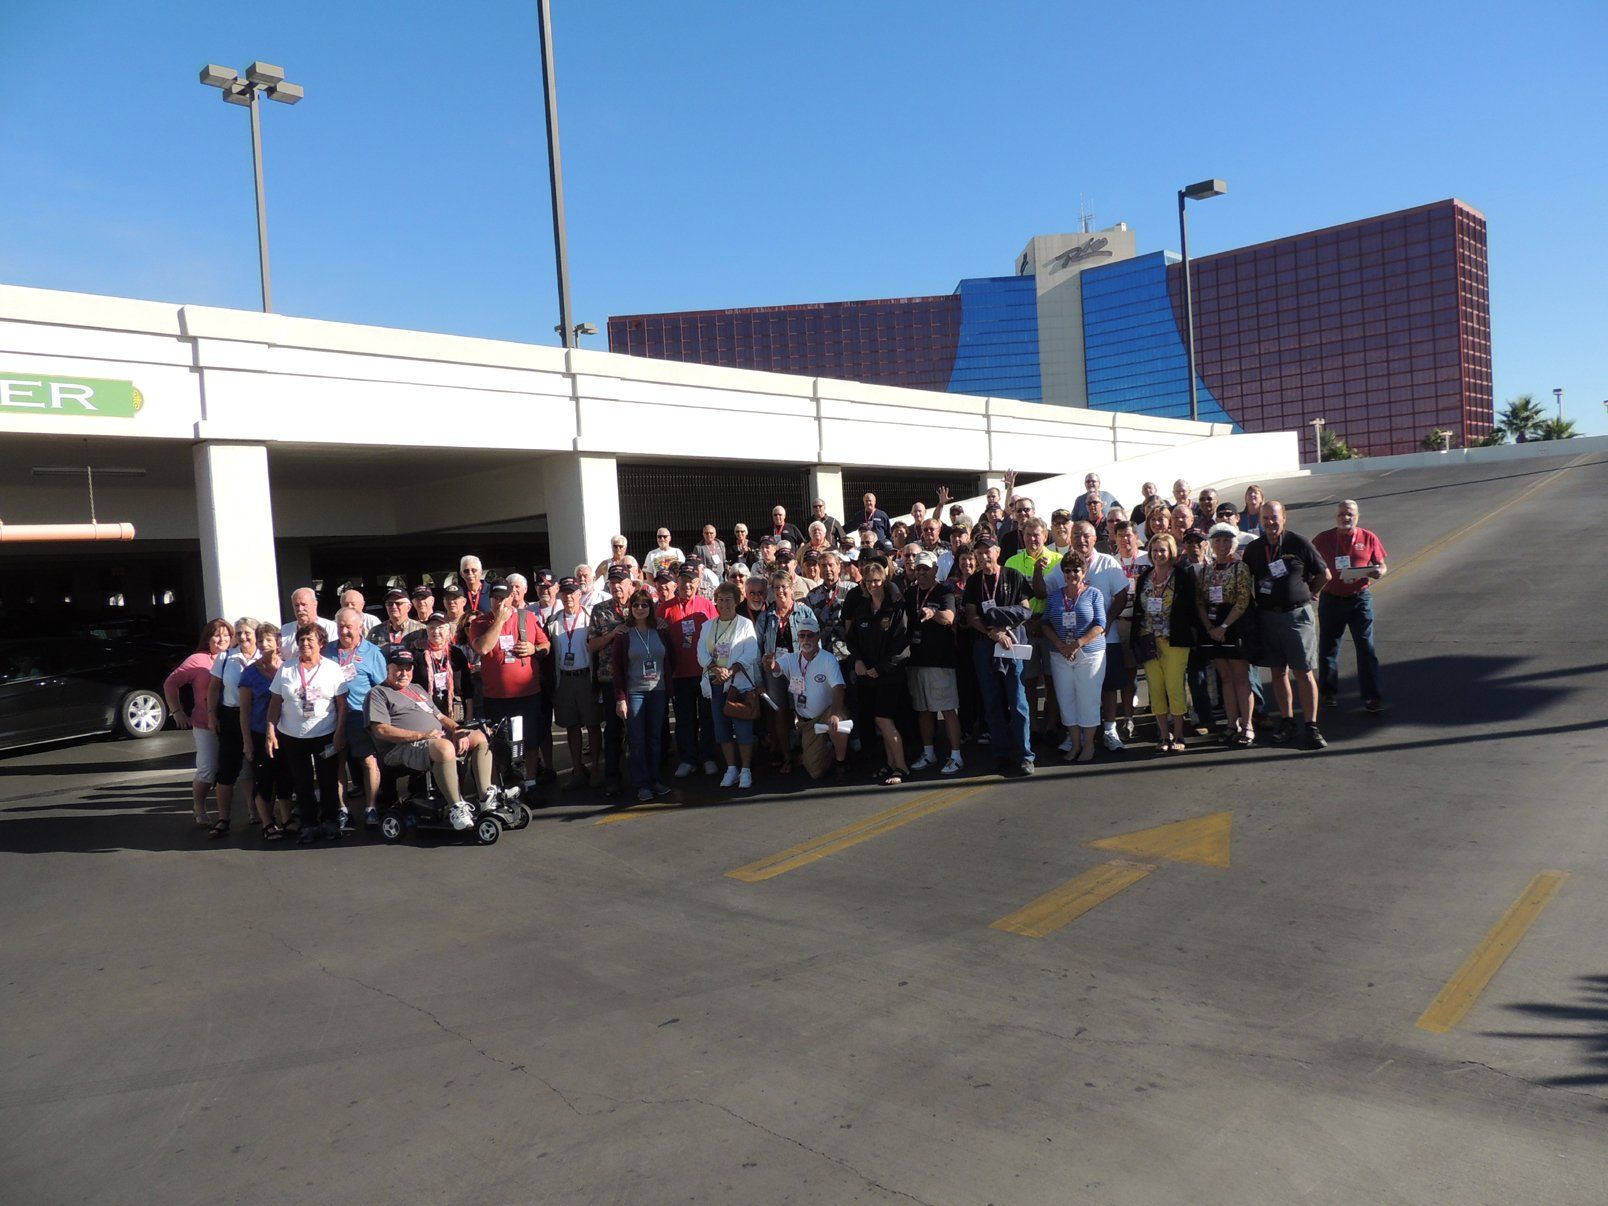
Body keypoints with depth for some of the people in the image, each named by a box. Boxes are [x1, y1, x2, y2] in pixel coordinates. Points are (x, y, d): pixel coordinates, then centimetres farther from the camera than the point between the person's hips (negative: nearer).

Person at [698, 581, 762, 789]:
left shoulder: (745, 624, 2)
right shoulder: (707, 626, 14)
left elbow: (750, 654, -9)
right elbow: (702, 654, 4)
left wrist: (730, 671, -20)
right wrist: (716, 669, -14)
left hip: (739, 683, -4)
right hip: (715, 684, 4)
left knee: (743, 727, -6)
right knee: (722, 729, 7)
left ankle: (746, 770, 2)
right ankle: (731, 768, 16)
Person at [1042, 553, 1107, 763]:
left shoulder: (1094, 594, 1)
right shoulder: (1054, 597, 10)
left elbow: (1099, 625, -6)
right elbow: (1046, 624, 6)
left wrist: (1077, 644, -16)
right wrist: (1061, 646, -9)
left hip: (1089, 654, -3)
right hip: (1060, 657, 3)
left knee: (1088, 700, -2)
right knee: (1066, 700, 4)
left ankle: (1088, 745, 9)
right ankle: (1074, 743, 14)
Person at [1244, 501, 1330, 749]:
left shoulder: (1299, 543, -4)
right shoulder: (1253, 549, 6)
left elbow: (1324, 575, 4)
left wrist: (1304, 595, 6)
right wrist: (1258, 600, 8)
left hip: (1297, 614, -3)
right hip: (1267, 616, 4)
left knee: (1303, 672, -3)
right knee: (1278, 671, 8)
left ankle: (1310, 727, 2)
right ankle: (1287, 723, 16)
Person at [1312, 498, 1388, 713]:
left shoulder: (1369, 538, 1)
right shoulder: (1323, 539, 0)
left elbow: (1380, 565, 9)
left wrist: (1378, 572, -14)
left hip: (1360, 598, 0)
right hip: (1331, 599, 1)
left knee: (1366, 648, -3)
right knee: (1328, 648, 9)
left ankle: (1371, 697, 2)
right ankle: (1329, 693, 24)